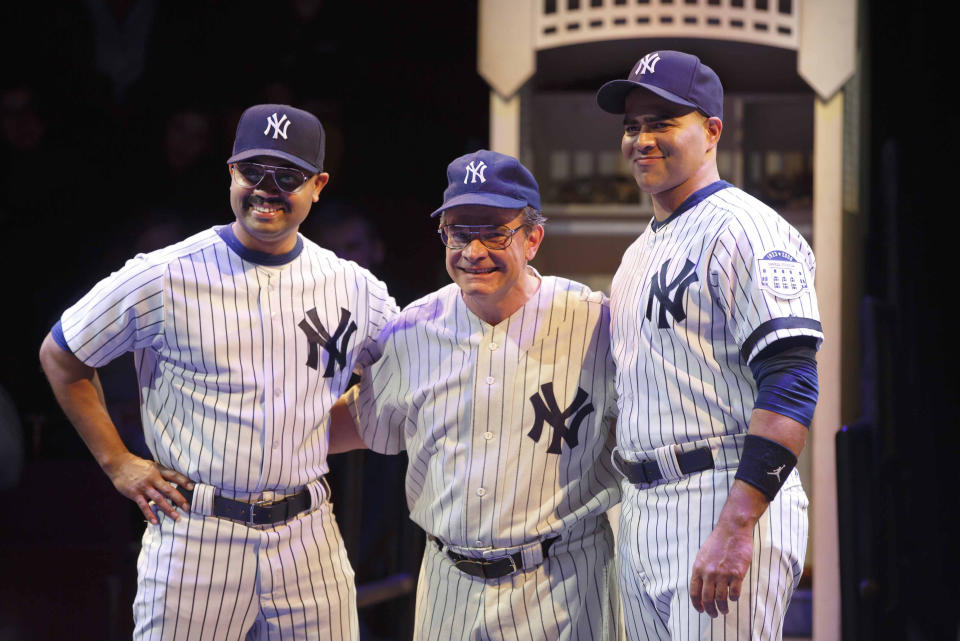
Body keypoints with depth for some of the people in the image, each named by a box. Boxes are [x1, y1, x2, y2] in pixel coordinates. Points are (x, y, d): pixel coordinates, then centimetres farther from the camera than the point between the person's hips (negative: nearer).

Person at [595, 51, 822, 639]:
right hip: (641, 511, 9)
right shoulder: (642, 251, 22)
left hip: (728, 501, -9)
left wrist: (735, 529, -27)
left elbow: (791, 387, -19)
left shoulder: (744, 229, -9)